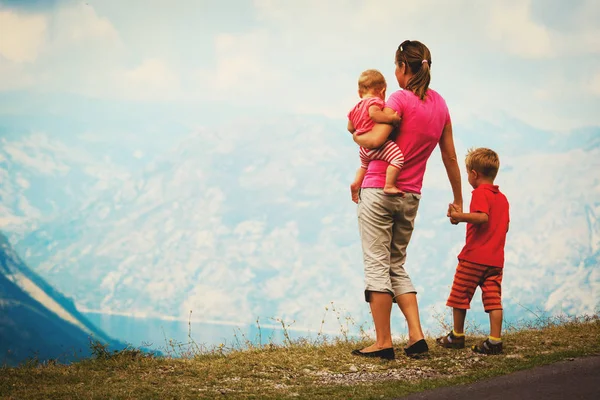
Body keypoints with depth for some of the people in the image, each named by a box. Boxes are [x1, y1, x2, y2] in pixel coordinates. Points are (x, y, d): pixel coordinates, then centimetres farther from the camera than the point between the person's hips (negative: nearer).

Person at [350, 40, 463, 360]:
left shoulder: (400, 99, -11)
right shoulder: (440, 104, 9)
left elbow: (375, 139, -20)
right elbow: (450, 157, 14)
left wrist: (356, 136, 2)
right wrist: (458, 199, 22)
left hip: (379, 190, -6)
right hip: (411, 197, 6)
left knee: (377, 265, -2)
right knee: (397, 266, 15)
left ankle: (383, 343, -3)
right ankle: (416, 336, 5)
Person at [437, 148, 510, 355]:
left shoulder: (480, 193, -9)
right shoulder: (502, 198, 15)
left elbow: (482, 217, -25)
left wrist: (459, 216, -28)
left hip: (474, 257, -7)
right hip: (496, 258, 7)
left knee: (459, 295, 8)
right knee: (493, 299, 0)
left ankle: (457, 336, 16)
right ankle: (495, 340, -7)